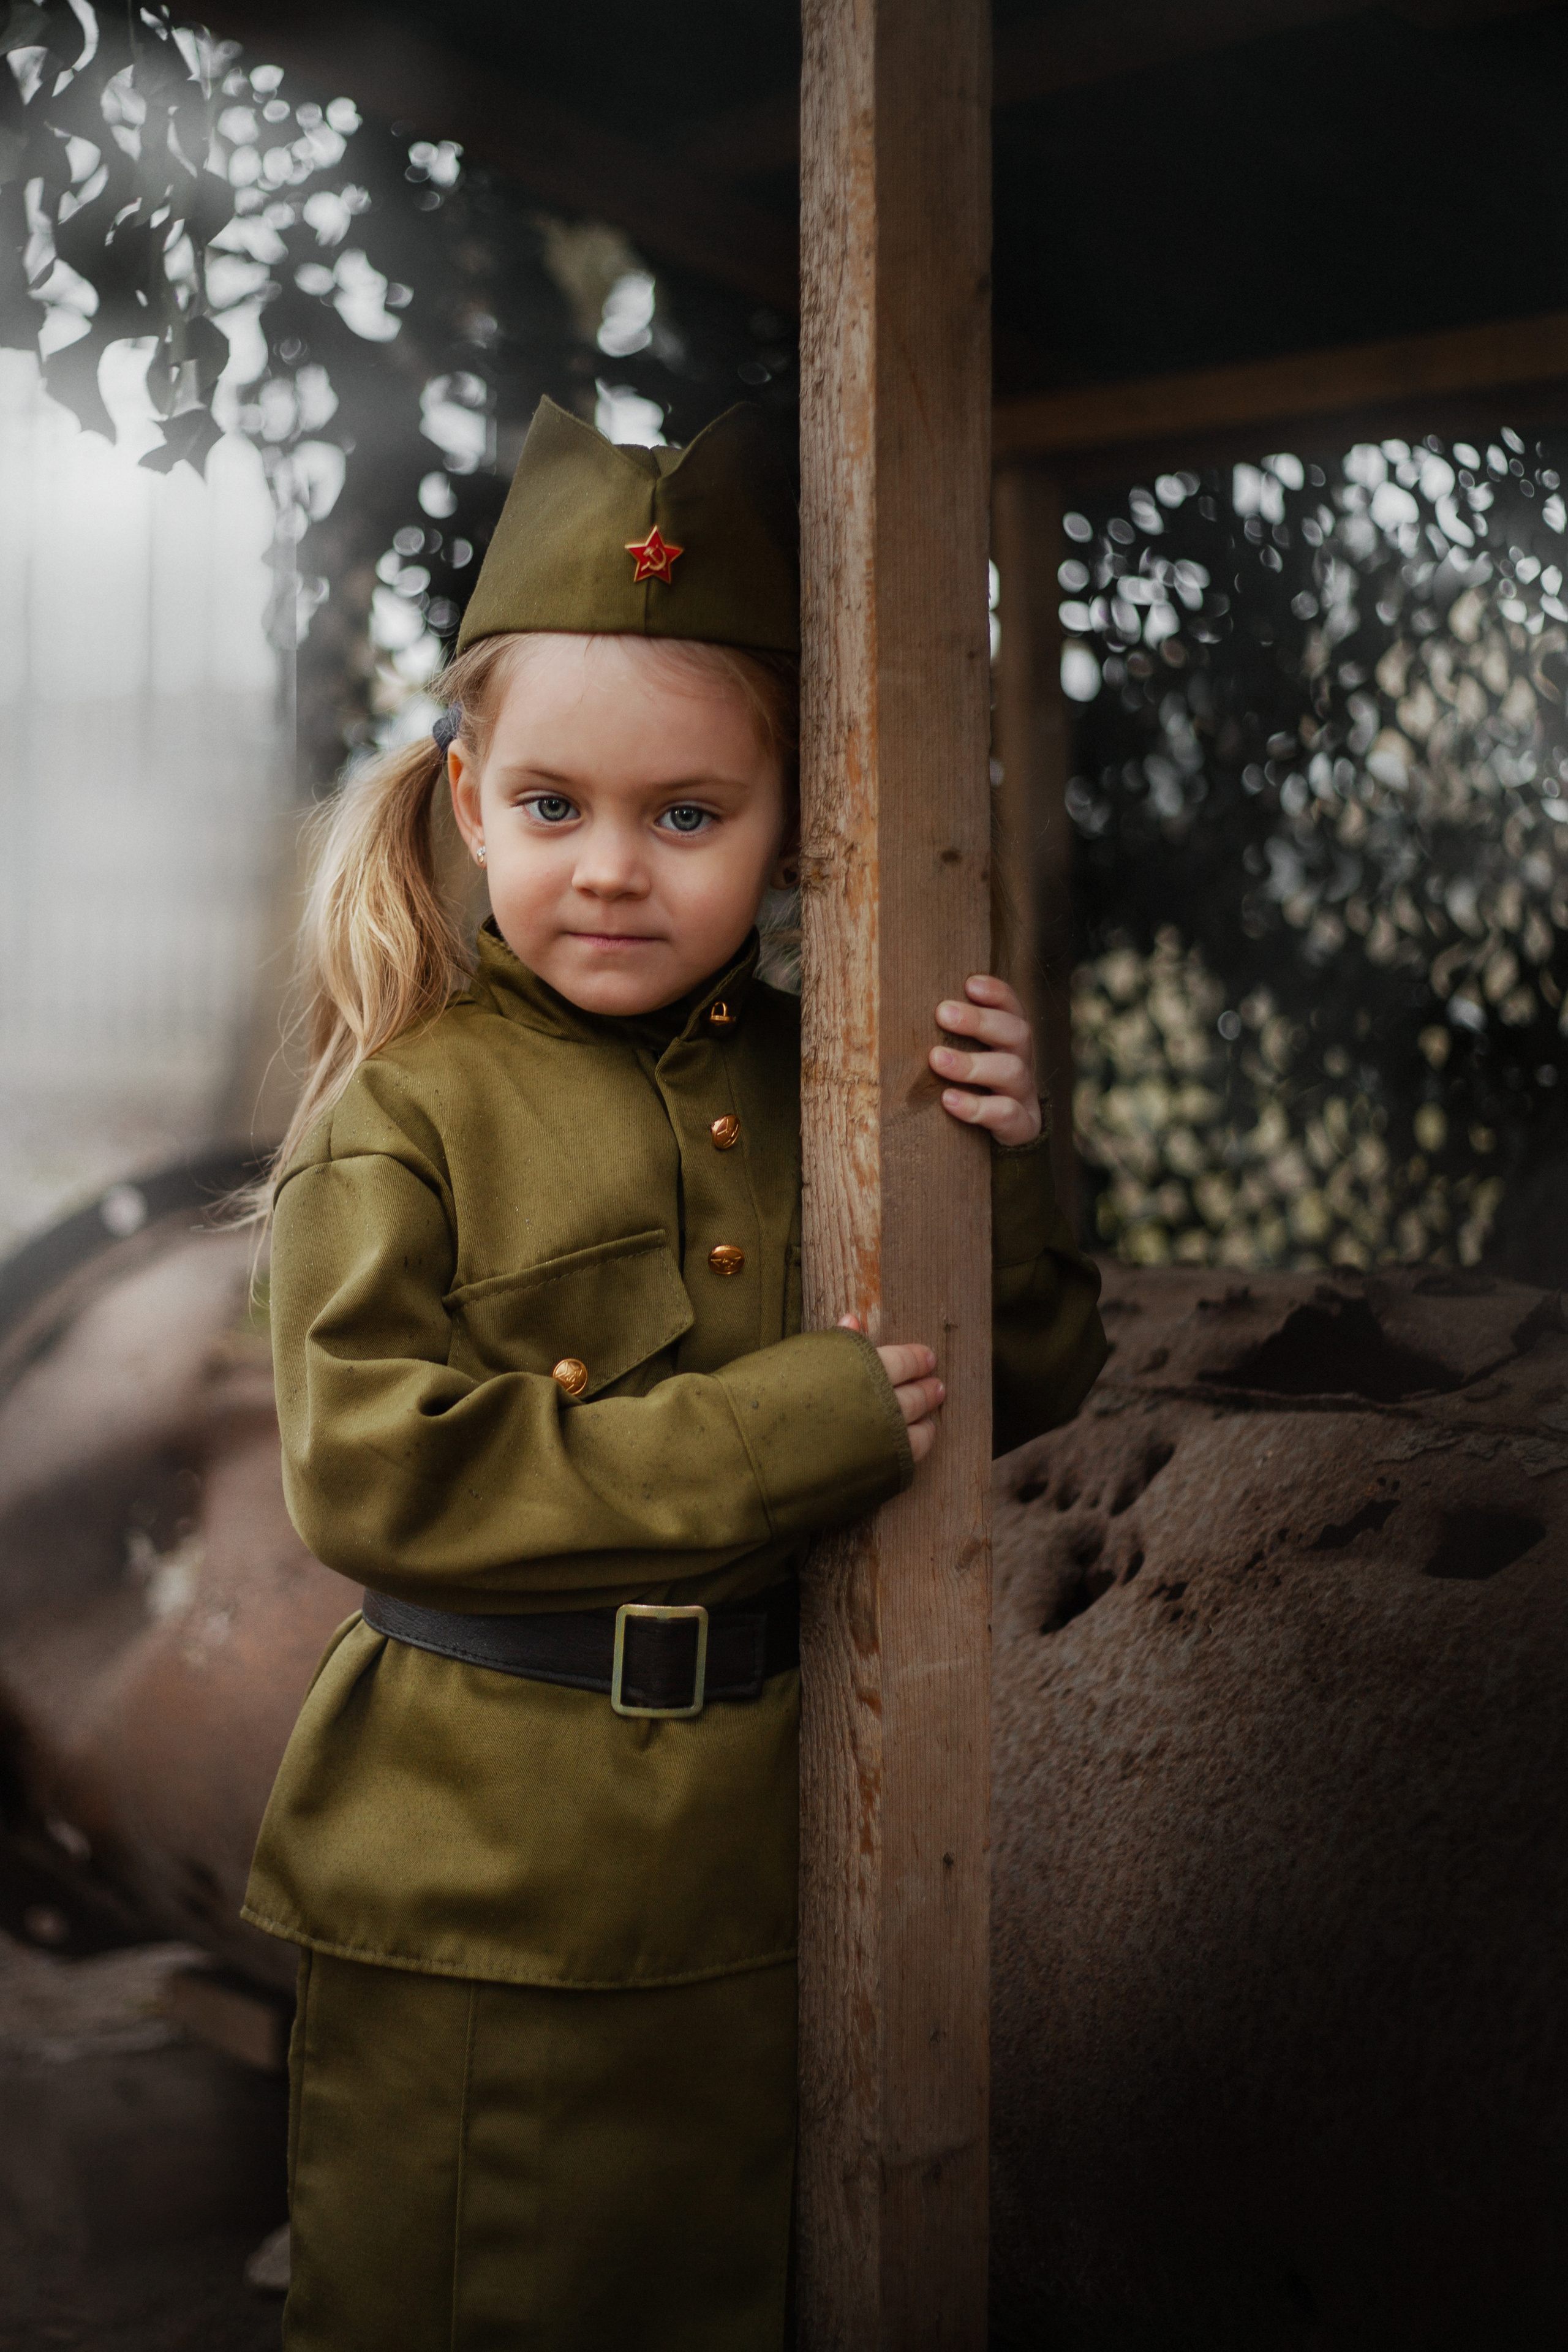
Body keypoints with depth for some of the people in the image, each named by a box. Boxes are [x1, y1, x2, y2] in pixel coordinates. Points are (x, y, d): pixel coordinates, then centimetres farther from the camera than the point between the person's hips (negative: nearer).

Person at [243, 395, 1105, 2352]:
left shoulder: (822, 1084, 1)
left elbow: (1020, 1393, 9)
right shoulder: (404, 1107, -11)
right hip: (470, 1896, -4)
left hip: (760, 1876, 4)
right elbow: (375, 1474, -22)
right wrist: (798, 1435, -23)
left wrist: (998, 1171, -11)